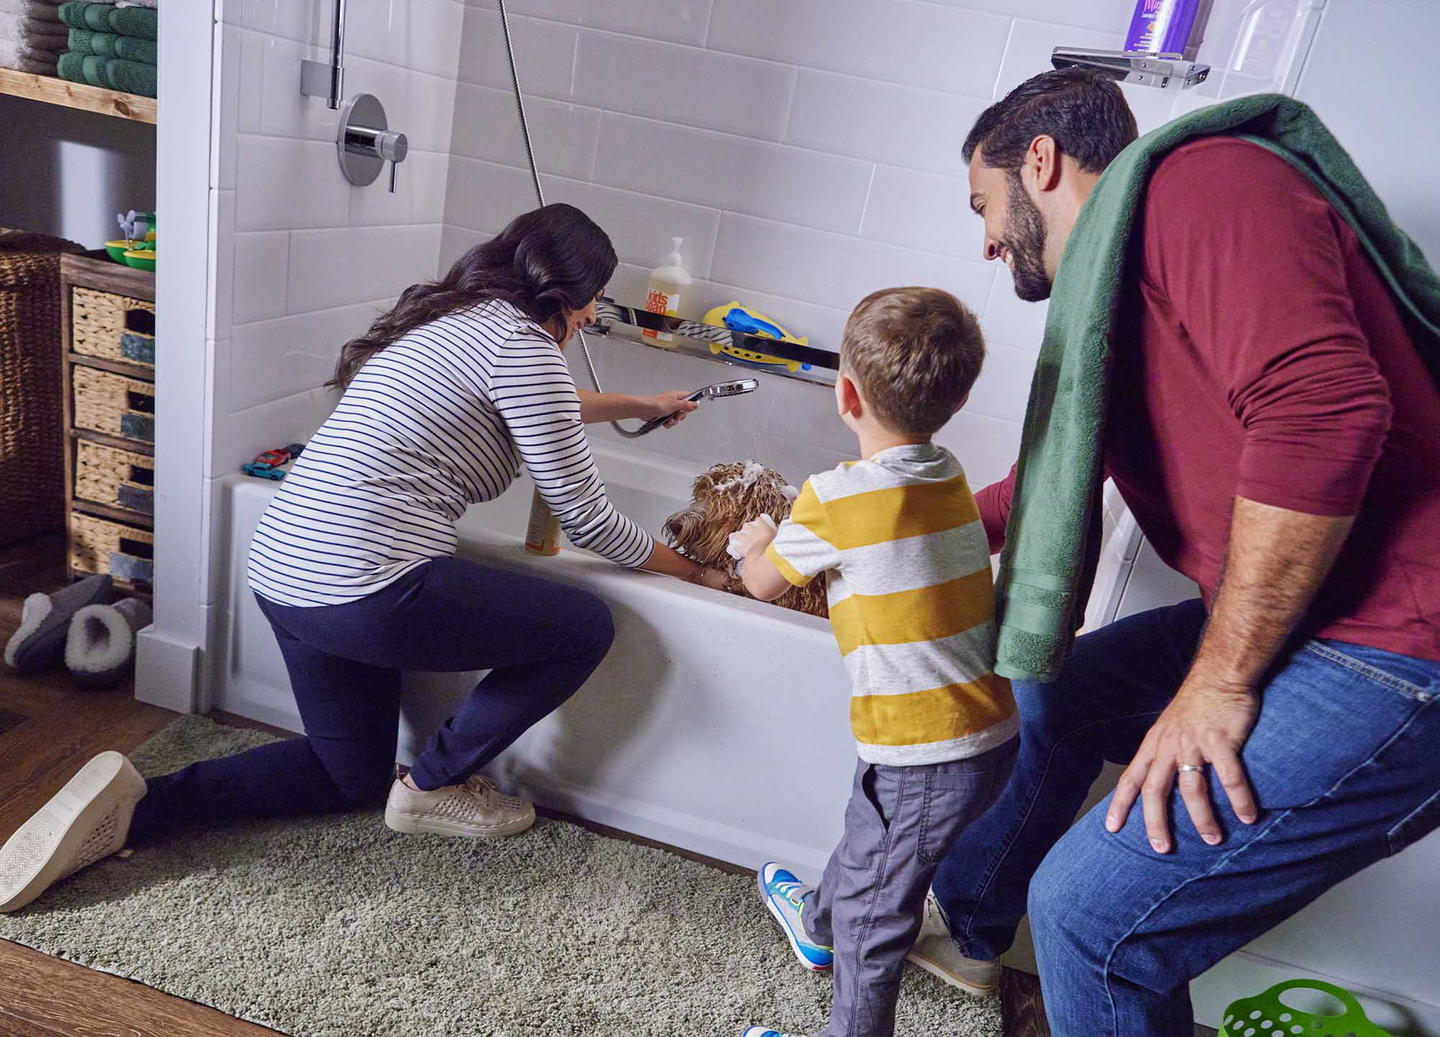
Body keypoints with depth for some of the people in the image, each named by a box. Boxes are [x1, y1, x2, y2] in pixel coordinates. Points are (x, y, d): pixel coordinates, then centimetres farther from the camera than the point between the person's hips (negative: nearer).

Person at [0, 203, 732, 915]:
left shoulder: (452, 316, 19)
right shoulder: (520, 343, -9)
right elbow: (586, 519, -6)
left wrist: (638, 406, 51)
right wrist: (691, 573, 9)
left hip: (283, 576, 10)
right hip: (367, 585, -10)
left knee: (353, 772, 26)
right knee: (585, 628, 4)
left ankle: (134, 806, 11)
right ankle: (437, 786, 14)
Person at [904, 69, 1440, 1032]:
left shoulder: (1202, 182, -12)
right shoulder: (1111, 303, 17)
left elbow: (1323, 411, -27)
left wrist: (1220, 684, -22)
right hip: (1290, 621, 10)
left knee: (1094, 908, -12)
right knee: (1052, 694, 22)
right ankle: (967, 926, 42)